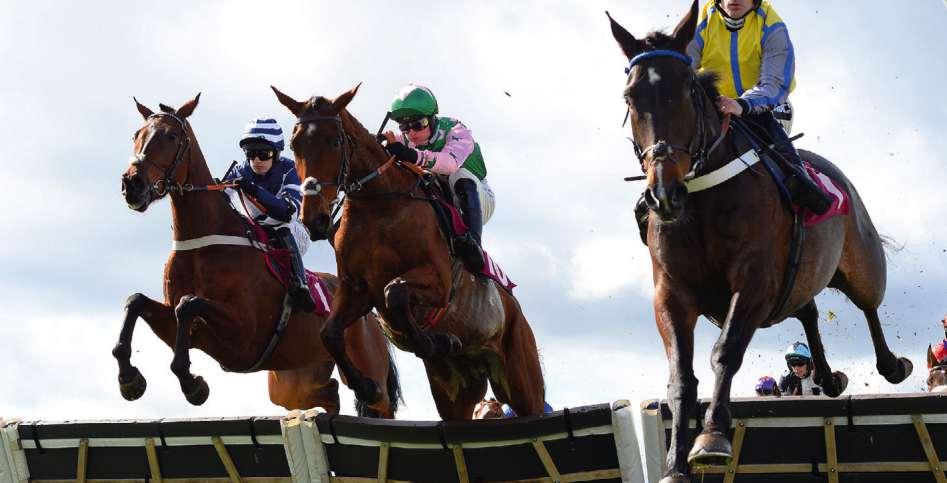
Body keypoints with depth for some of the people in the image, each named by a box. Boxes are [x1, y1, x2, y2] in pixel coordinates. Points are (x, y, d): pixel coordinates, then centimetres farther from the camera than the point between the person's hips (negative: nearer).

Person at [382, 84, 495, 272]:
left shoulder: (455, 130, -19)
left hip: (475, 202, -4)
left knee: (461, 176, -37)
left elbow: (451, 162, -42)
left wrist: (413, 156, -59)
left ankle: (473, 241, -51)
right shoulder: (404, 141, -3)